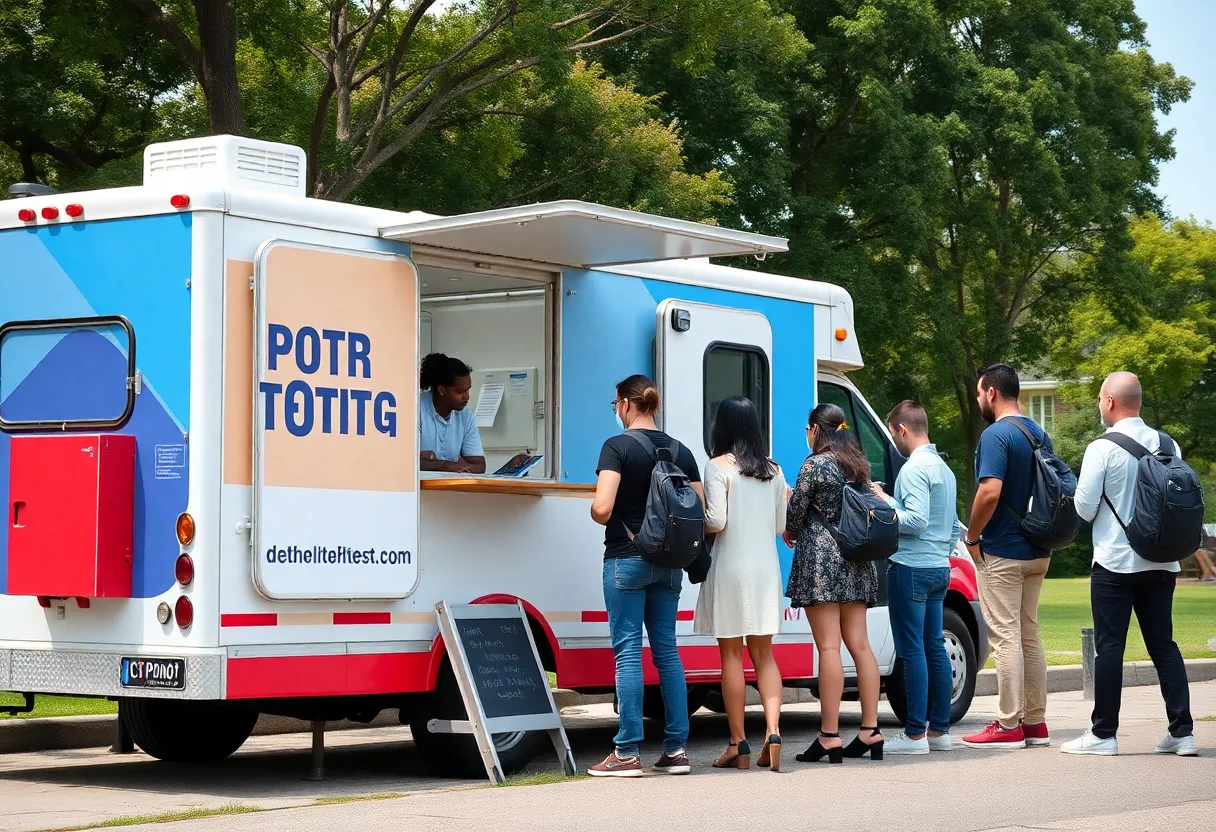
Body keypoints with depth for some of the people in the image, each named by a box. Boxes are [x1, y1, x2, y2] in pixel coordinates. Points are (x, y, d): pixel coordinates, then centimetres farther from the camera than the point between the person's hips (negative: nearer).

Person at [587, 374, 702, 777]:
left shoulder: (618, 447, -10)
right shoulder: (681, 451, 8)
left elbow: (602, 508, -19)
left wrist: (599, 517, 3)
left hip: (626, 559, -6)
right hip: (668, 563, 6)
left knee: (628, 651, -3)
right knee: (666, 649, 11)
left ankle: (627, 753, -4)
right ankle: (676, 749, 10)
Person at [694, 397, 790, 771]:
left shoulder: (719, 467, -9)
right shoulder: (773, 470, 8)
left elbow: (716, 521, -15)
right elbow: (782, 525, 9)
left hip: (731, 569, -4)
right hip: (766, 570, 5)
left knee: (731, 655, 4)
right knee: (763, 655, 11)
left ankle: (738, 745, 5)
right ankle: (772, 731, -6)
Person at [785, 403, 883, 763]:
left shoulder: (815, 465, -8)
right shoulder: (859, 464, 13)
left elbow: (795, 513, -6)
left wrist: (791, 534, 17)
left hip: (821, 558, -7)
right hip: (855, 559, 7)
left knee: (828, 646, -9)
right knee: (859, 644, 8)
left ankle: (829, 736, -11)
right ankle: (870, 731, 8)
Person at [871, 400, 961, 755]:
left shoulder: (914, 469, -14)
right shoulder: (944, 468, 16)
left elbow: (916, 520, -22)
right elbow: (954, 526, 22)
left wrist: (885, 504, -10)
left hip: (911, 567, -9)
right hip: (940, 567, 9)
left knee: (912, 649, -7)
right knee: (934, 647, 11)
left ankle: (915, 734, -6)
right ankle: (939, 730, 14)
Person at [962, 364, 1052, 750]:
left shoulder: (996, 436, -16)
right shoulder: (1039, 435, 12)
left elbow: (991, 491, -26)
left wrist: (972, 537, -14)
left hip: (1002, 552, -9)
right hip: (1037, 552, 9)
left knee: (1006, 636, -5)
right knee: (1029, 635, 13)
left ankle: (1009, 726, -4)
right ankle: (1035, 723, 16)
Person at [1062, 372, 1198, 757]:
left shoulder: (1102, 448, -11)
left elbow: (1085, 508, -10)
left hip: (1115, 562, -5)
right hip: (1161, 562, 5)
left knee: (1110, 646, 0)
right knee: (1163, 644, 10)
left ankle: (1103, 733, 3)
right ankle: (1182, 731, 6)